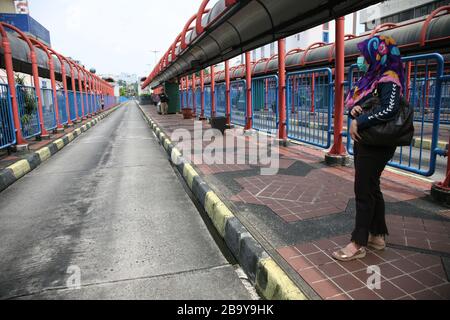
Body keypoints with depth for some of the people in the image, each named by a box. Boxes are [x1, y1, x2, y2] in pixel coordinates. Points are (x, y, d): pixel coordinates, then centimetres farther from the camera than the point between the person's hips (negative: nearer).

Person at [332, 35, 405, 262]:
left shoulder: (388, 79, -13)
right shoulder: (371, 78, 14)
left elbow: (389, 109, -28)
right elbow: (355, 106, 14)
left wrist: (359, 123, -21)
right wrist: (353, 111, -9)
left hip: (376, 145, -9)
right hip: (364, 141, 9)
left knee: (364, 192, -5)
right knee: (371, 189, 14)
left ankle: (359, 244, 6)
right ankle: (378, 236, 27)